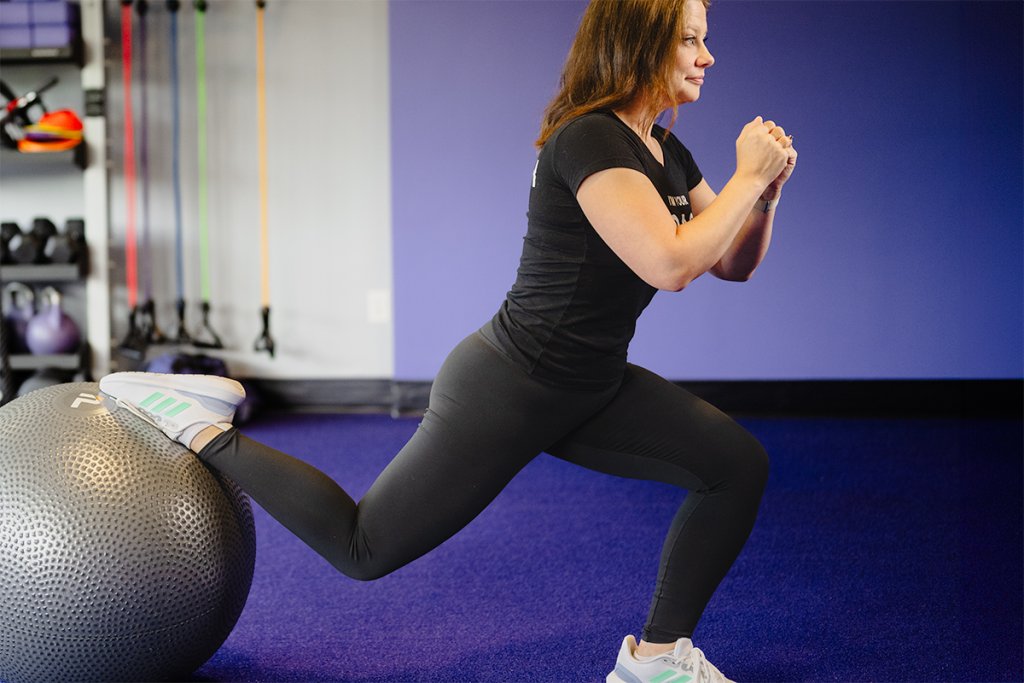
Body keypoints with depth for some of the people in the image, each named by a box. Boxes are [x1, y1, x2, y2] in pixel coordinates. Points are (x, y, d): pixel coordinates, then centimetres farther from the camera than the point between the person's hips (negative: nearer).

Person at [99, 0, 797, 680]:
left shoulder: (665, 152, 8)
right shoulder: (588, 141, -22)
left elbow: (734, 264, 15)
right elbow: (669, 264, -33)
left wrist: (766, 192, -4)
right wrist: (747, 177, -21)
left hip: (587, 390, 9)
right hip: (507, 391, -9)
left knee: (738, 465, 0)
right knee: (365, 546, 0)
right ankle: (204, 430, 12)